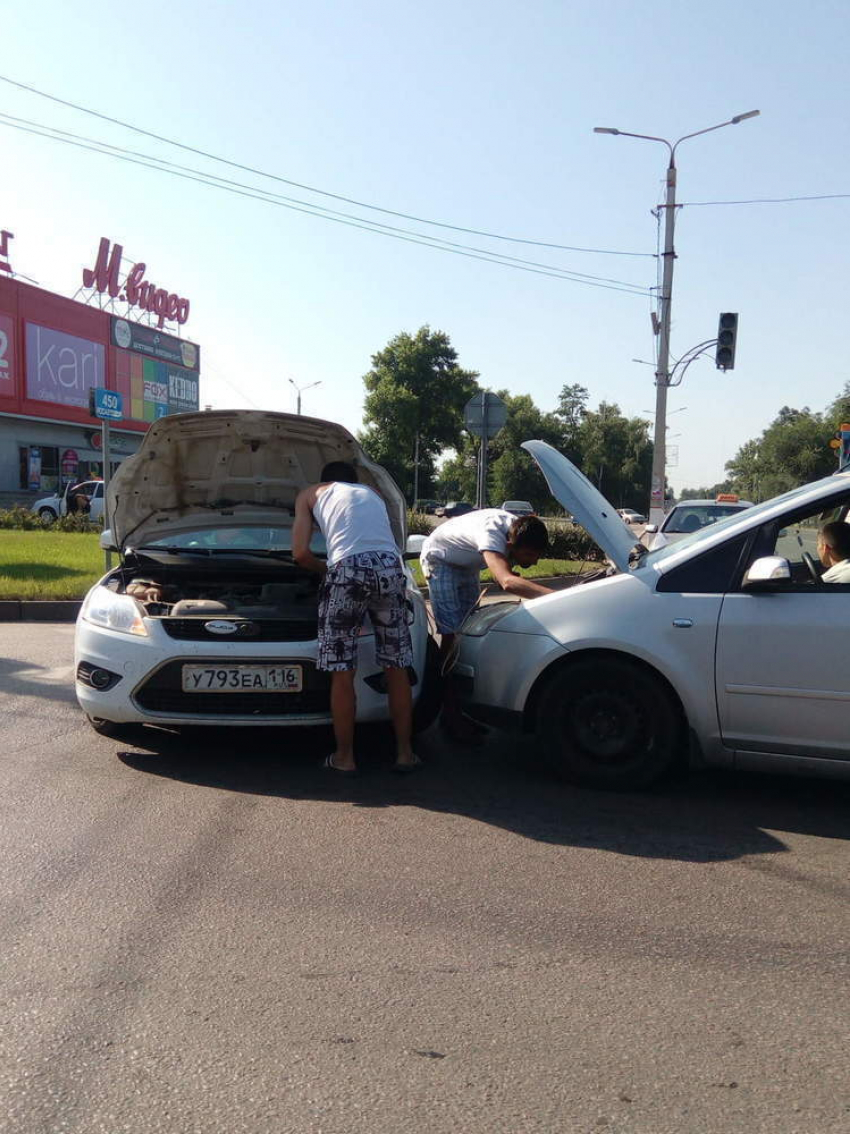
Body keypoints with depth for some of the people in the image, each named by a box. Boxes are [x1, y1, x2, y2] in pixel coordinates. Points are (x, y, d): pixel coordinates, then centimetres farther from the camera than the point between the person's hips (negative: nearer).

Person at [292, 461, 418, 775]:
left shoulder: (311, 494, 22)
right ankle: (405, 752, 20)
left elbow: (300, 553, 12)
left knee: (342, 673, 6)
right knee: (397, 668, 13)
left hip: (348, 570, -4)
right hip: (390, 567, 4)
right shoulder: (372, 493, 34)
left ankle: (344, 757, 15)